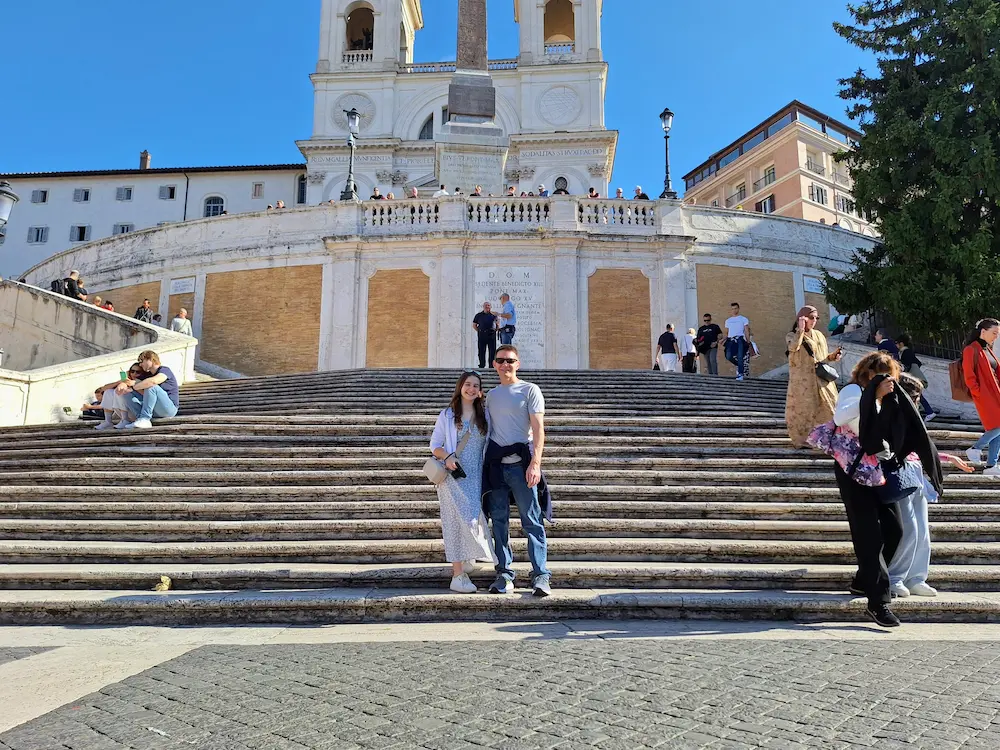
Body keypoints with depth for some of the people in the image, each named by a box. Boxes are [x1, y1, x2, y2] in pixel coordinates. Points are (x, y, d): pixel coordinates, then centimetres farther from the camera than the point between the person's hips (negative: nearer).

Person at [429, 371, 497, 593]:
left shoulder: (484, 415, 10)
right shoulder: (447, 415, 5)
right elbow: (435, 446, 5)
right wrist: (447, 457, -15)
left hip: (475, 477, 3)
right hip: (453, 476, -2)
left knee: (473, 518, 1)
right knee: (458, 520, -9)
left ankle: (466, 557, 31)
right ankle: (458, 575, -8)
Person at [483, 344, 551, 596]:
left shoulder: (529, 390, 3)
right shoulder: (491, 395, 18)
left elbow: (538, 428, -5)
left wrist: (535, 463, -16)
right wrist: (485, 462, 11)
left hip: (521, 463, -5)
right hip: (495, 464, 5)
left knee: (532, 520, -4)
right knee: (499, 520, 5)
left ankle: (540, 575, 0)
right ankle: (505, 574, 12)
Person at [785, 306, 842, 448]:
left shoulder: (819, 335, 13)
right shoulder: (792, 336, -1)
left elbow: (823, 357, 19)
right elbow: (793, 347, -25)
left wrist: (833, 356, -2)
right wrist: (801, 329, -18)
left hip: (822, 379, 5)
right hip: (803, 380, -5)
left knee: (827, 407, 5)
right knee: (804, 409, -3)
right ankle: (802, 439, 5)